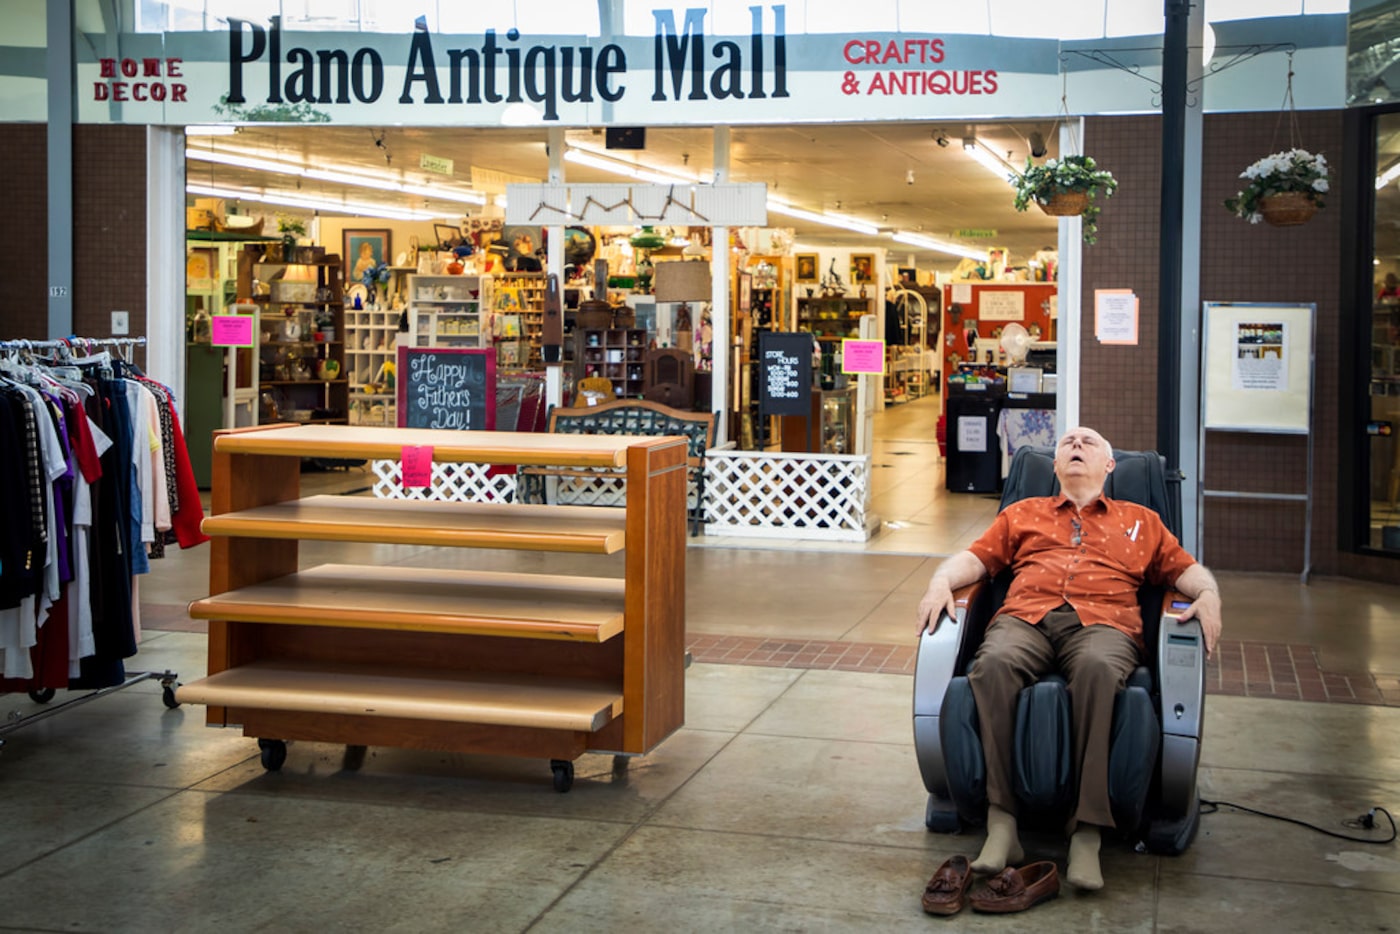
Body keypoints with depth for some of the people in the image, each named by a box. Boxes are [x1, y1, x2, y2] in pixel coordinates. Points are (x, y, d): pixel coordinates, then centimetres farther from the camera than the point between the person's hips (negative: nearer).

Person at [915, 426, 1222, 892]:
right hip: (1025, 618, 1)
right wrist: (940, 583, 2)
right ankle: (1001, 822, -37)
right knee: (994, 663, -37)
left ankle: (1086, 833, -41)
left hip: (1102, 622, -1)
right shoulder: (1023, 513, 34)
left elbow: (1186, 569, 25)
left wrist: (1208, 594, 2)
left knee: (1098, 668, -40)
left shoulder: (1141, 521, 33)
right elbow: (975, 558, 24)